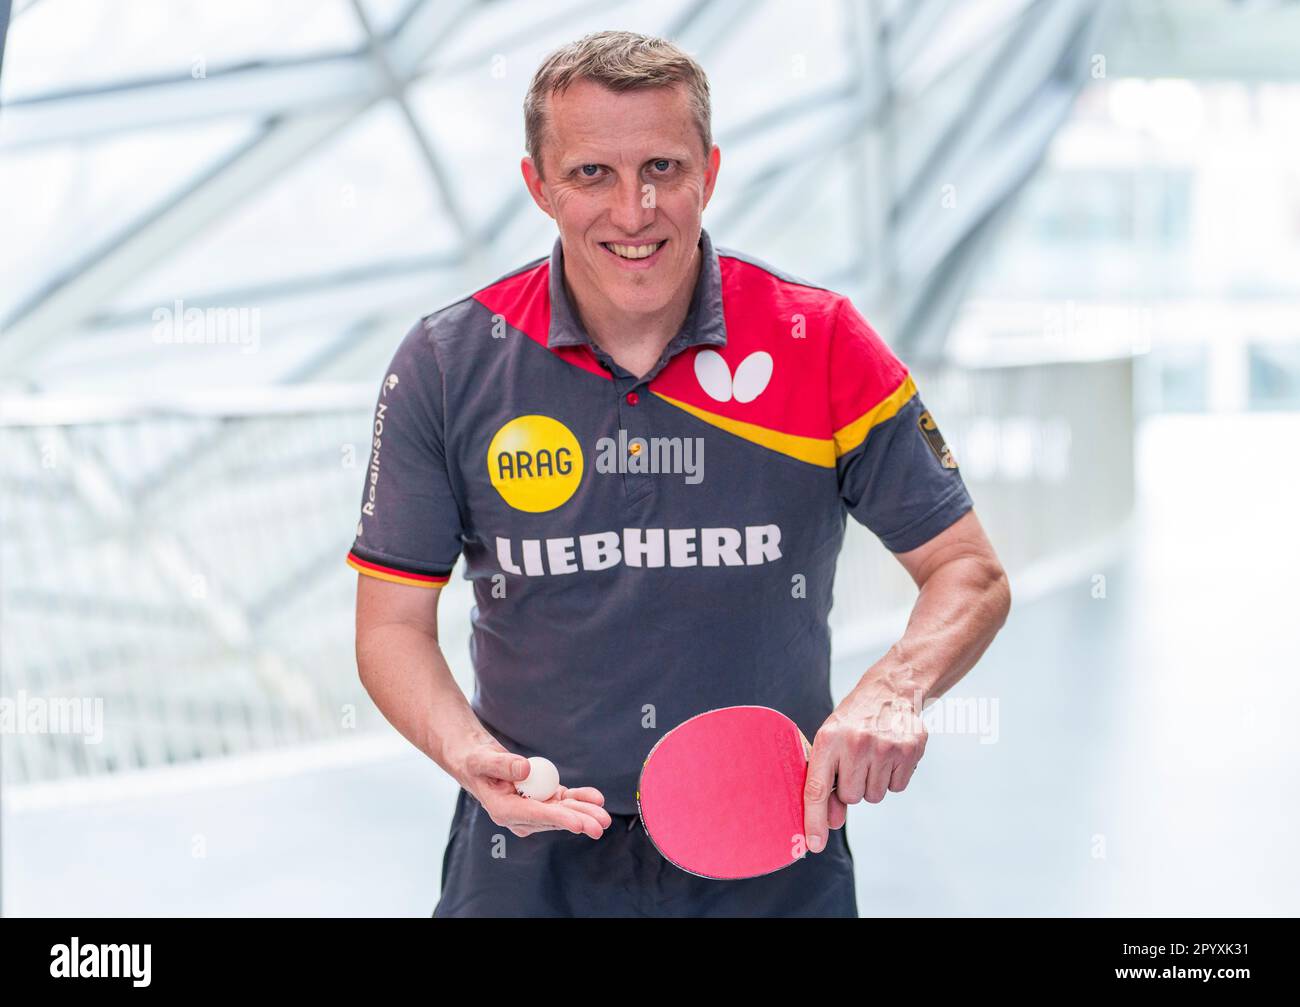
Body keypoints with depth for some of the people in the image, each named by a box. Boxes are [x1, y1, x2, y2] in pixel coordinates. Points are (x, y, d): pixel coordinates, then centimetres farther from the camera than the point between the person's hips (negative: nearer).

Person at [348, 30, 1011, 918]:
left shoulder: (825, 346, -9)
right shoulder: (446, 366, -7)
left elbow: (972, 574, -3)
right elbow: (394, 623, -2)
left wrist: (895, 691, -23)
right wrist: (471, 755, -21)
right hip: (535, 868, 0)